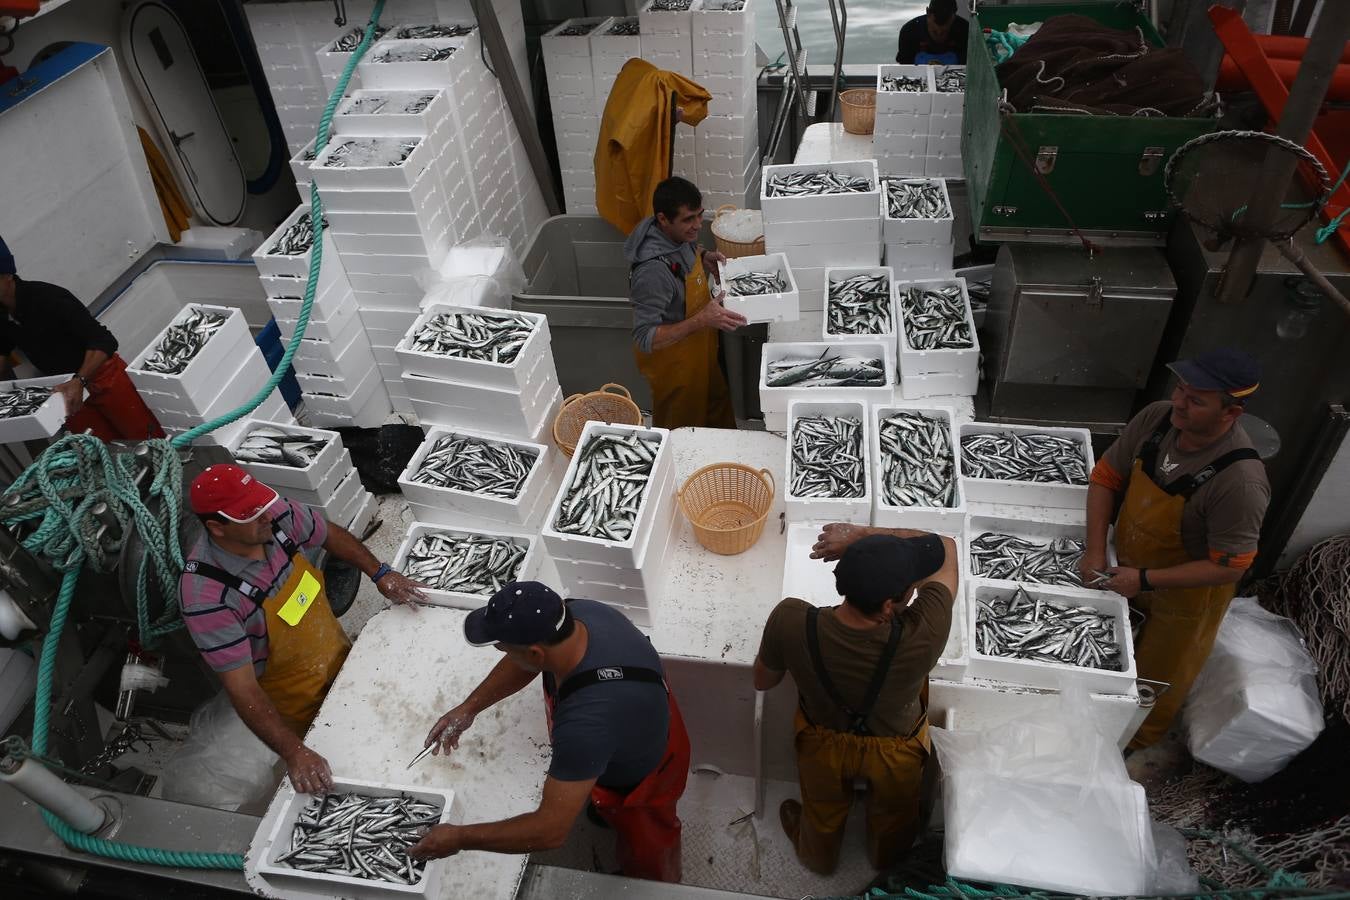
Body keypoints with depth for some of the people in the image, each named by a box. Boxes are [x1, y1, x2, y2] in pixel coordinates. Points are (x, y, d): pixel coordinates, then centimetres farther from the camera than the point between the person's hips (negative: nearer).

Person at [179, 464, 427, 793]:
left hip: (341, 658, 5)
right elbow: (241, 687, -33)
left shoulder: (277, 516, -22)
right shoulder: (206, 596, -36)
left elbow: (331, 535, 0)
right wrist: (293, 753, -40)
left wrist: (380, 574, -10)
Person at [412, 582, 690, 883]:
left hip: (640, 782, -5)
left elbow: (551, 831, -41)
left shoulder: (587, 722, -50)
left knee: (645, 858, 27)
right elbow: (524, 662, -4)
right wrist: (469, 708, -8)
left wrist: (459, 838, -31)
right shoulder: (578, 612, -28)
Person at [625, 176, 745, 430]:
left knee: (717, 400, 30)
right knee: (682, 427, 16)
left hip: (697, 344, 9)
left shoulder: (676, 233, -13)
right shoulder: (653, 271, -39)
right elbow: (645, 339, -36)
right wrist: (702, 320, -43)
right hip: (672, 357, -9)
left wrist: (702, 256, -7)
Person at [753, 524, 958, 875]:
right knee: (892, 811, 36)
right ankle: (886, 857, 67)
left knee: (823, 809, 35)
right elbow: (948, 547, -26)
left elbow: (763, 681, -15)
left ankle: (817, 857, 66)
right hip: (895, 750, 0)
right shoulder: (922, 639, -43)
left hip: (824, 741, 1)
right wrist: (860, 535, -28)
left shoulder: (791, 621, -39)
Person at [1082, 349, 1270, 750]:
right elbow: (1105, 477, -9)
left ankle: (1137, 740, 50)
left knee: (1156, 676, 21)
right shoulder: (1156, 418, -21)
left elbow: (1228, 568, -27)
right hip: (1129, 570, 5)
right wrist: (1095, 552, -16)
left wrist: (1144, 580, -29)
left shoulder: (1241, 482, -36)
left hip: (1185, 595, -4)